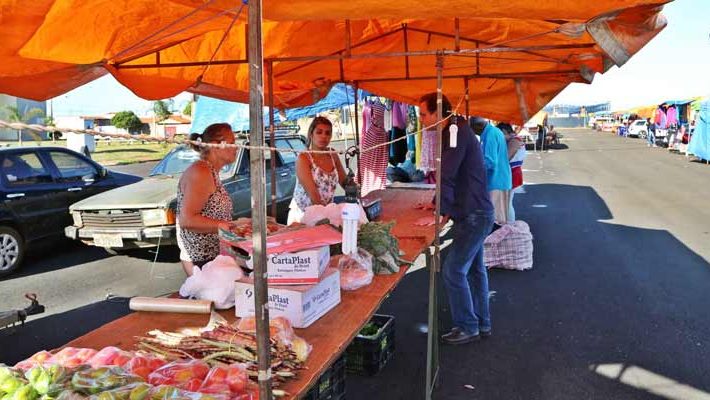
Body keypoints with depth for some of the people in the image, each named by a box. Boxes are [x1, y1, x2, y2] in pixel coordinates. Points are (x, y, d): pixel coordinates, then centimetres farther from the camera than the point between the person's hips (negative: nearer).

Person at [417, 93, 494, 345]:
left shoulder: (458, 133, -19)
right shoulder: (456, 131, 14)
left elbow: (448, 176, -25)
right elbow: (450, 176, 19)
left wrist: (440, 213, -27)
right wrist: (440, 204, 13)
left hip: (474, 215, -11)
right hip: (475, 213, 11)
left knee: (453, 270, -6)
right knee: (475, 269, 17)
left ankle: (467, 328, 7)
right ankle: (482, 324, 29)